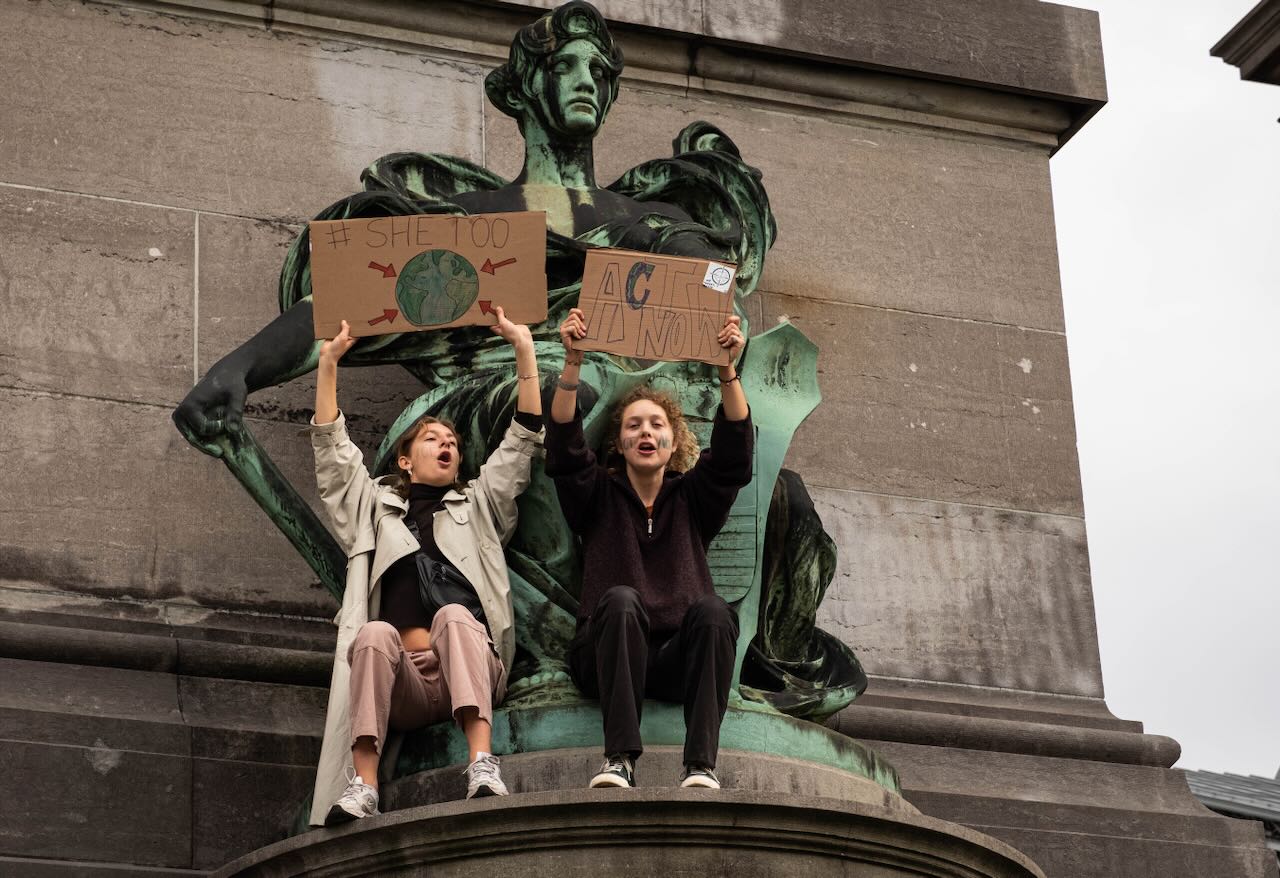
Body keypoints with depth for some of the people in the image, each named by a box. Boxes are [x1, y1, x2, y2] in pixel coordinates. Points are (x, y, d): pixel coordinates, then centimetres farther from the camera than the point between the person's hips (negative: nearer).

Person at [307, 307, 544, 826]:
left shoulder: (478, 505, 30)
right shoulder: (374, 507, 31)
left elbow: (525, 437, 23)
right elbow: (330, 448, 22)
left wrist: (524, 348, 18)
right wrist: (329, 362, 18)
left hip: (472, 669, 0)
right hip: (404, 685, 0)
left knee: (453, 616, -34)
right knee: (376, 632, -35)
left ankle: (482, 765, -53)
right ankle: (362, 786, -47)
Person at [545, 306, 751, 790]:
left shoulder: (692, 497, 20)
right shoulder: (600, 495, 18)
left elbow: (734, 447, 3)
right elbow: (564, 443, 0)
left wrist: (728, 369, -12)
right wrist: (573, 362, -13)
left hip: (678, 658, 1)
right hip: (607, 654, -1)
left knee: (712, 609, -31)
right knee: (620, 599, -34)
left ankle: (701, 764, -40)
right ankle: (619, 759, -42)